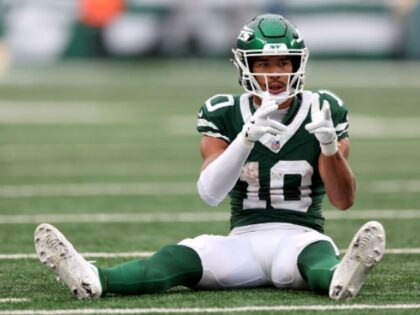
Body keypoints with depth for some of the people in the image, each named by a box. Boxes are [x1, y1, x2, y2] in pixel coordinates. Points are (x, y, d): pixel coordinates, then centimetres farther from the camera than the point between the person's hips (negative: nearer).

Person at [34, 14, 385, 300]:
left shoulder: (322, 113, 4)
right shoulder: (225, 116, 5)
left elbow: (344, 200, -1)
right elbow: (210, 193, -12)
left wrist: (330, 147, -21)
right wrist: (248, 135, -26)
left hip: (302, 235, -1)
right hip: (245, 240, 1)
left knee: (317, 257, -39)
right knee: (182, 257, -29)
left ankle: (341, 279, -75)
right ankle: (93, 280, -55)